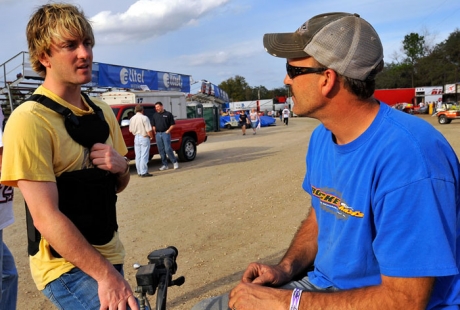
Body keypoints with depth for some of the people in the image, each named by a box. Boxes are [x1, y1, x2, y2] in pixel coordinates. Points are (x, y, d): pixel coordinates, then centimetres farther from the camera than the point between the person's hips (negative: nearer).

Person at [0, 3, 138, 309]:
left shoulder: (103, 112, 5)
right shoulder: (29, 120, -17)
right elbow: (46, 217, -21)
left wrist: (121, 167, -9)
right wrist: (106, 275, -20)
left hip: (108, 256, 7)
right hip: (66, 266, -6)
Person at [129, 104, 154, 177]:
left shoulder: (132, 119, 4)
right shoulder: (144, 118, -14)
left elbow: (130, 130, 11)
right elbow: (149, 130, -16)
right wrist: (151, 137, 1)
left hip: (136, 138, 6)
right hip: (144, 138, -6)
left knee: (138, 156, 11)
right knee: (144, 156, -3)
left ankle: (139, 172, 17)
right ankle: (144, 172, -3)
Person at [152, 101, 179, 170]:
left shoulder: (168, 114, 2)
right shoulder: (155, 115, 16)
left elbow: (172, 124, 0)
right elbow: (154, 125, 22)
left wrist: (168, 130, -10)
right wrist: (154, 131, 7)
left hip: (165, 133, -5)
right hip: (158, 134, 5)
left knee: (168, 149, -13)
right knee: (161, 150, 5)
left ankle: (175, 162, 1)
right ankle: (165, 165, 12)